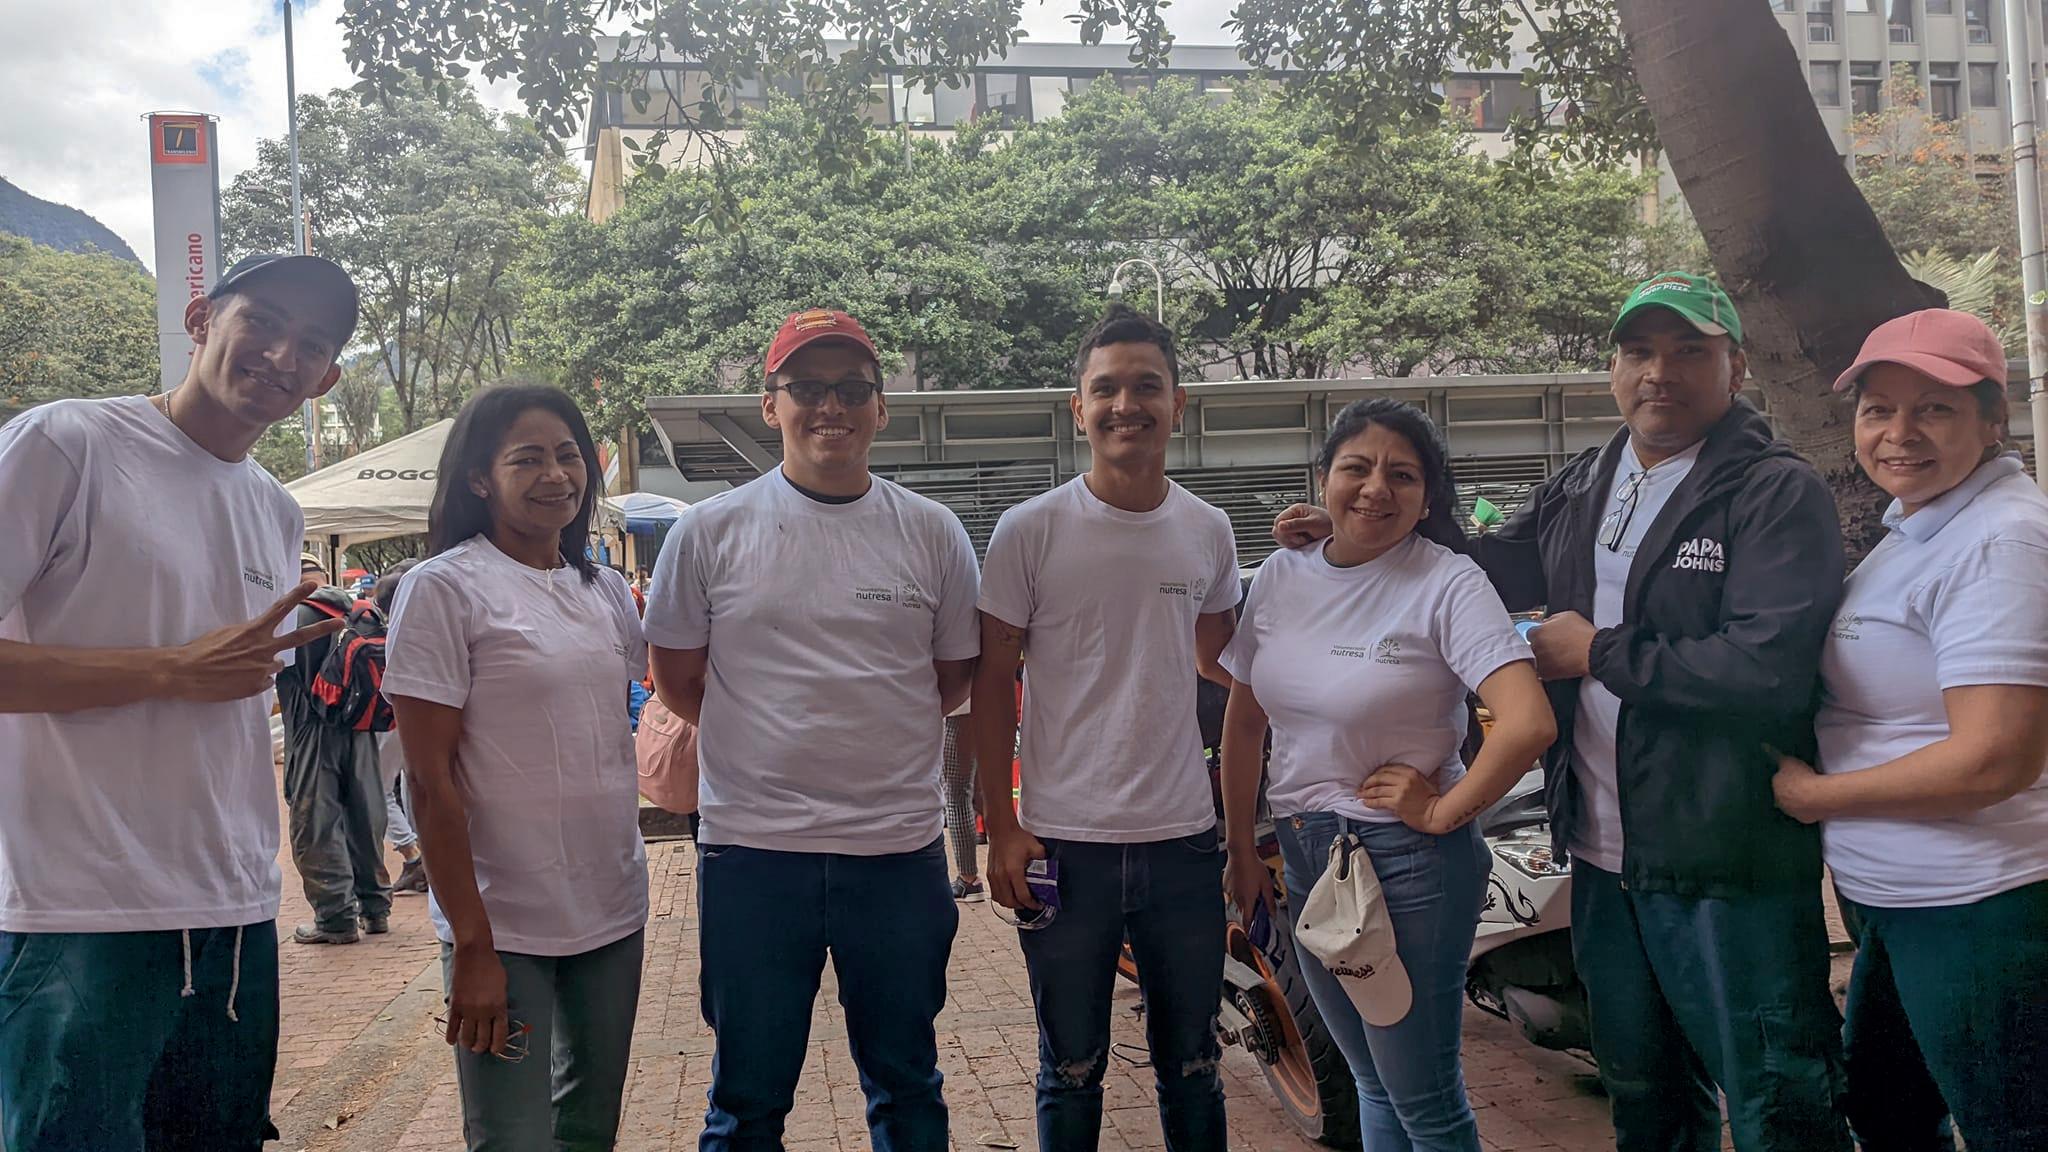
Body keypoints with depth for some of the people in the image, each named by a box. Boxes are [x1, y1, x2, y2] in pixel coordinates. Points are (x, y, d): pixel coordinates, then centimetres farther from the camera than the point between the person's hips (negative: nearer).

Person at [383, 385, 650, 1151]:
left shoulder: (606, 591, 9)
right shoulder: (443, 588, -9)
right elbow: (429, 780, -12)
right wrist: (471, 944, -16)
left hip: (613, 912, 6)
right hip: (505, 926, -6)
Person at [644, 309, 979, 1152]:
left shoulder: (932, 533, 2)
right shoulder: (710, 531, -1)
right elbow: (677, 680, 7)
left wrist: (872, 746, 9)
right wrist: (771, 750, 9)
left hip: (901, 850, 1)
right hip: (750, 849, -1)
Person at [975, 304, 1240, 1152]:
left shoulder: (1208, 531, 4)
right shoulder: (1030, 531, -7)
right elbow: (992, 682, -2)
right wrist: (1001, 827, -6)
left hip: (1184, 837, 3)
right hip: (1064, 843, -2)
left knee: (1191, 1067, 17)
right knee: (1071, 1073, 13)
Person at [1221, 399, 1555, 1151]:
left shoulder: (1448, 584, -14)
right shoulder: (1281, 577, 2)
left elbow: (1529, 724, -26)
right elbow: (1244, 723, 10)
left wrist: (1443, 812, -16)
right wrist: (1242, 851, 10)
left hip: (1410, 862, -6)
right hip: (1305, 855, 6)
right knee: (1373, 1085, 21)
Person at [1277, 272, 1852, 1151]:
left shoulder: (1780, 493, -11)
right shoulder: (1578, 492, 10)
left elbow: (1768, 670, -25)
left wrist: (1598, 653, -14)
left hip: (1731, 873, -6)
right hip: (1603, 855, 7)